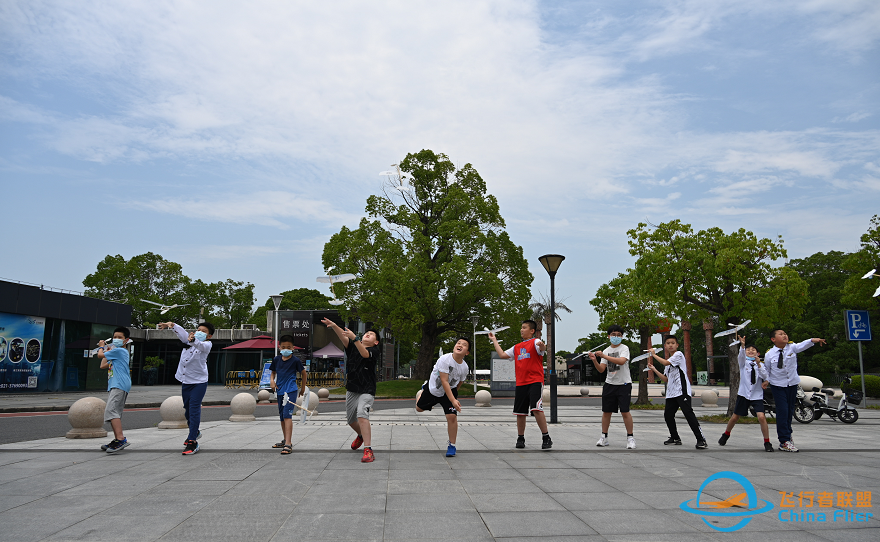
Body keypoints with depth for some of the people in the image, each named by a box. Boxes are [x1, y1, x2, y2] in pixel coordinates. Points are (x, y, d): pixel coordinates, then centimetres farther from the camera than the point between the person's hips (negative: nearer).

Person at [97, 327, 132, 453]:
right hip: (114, 386, 11)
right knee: (115, 414, 12)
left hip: (120, 385, -11)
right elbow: (103, 366, 30)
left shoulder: (119, 350, -4)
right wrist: (107, 350, 31)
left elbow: (100, 355, 0)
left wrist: (101, 347, 20)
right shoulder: (116, 353, 28)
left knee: (111, 411, -23)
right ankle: (117, 440, 16)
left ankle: (121, 439, -32)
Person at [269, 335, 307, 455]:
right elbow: (273, 371, 20)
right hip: (280, 391, 6)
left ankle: (288, 444, -21)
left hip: (291, 390, -6)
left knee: (287, 415, -18)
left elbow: (304, 373, 6)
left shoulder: (295, 360, -6)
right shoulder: (276, 359, 5)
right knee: (282, 417, 16)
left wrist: (303, 387, 13)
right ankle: (285, 440, 32)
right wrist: (272, 380, -2)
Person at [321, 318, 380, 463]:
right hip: (351, 390, 6)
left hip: (367, 391, -6)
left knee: (362, 414, -26)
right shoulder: (352, 346, 7)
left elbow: (364, 353, -27)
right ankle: (361, 436, 49)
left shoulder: (374, 350, -4)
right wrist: (334, 326, -30)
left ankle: (368, 450, -27)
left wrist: (354, 338, -40)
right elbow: (343, 337, -12)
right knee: (351, 419, 17)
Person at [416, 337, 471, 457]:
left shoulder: (464, 367, -17)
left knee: (452, 416, -16)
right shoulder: (445, 359, -31)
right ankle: (424, 390, 51)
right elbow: (444, 381, -34)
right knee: (419, 408, 19)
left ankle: (451, 445, 3)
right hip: (433, 389, -1)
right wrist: (453, 400, -39)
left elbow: (458, 384, 3)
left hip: (450, 391, 1)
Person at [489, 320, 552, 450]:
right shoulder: (517, 347, 21)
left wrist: (541, 345, -46)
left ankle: (546, 438, -9)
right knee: (520, 412, 8)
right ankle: (520, 438, 22)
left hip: (535, 382, -6)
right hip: (520, 383, 6)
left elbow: (541, 348, -22)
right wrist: (494, 340, 27)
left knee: (536, 409, -18)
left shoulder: (535, 342, 1)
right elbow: (502, 355, 21)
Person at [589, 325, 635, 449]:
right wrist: (595, 361, -14)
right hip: (609, 384, 4)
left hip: (624, 384, -4)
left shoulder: (624, 348, -3)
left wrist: (604, 356, -26)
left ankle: (630, 438, 4)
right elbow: (601, 370, 4)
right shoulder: (606, 351, 10)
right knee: (606, 411, 7)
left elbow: (621, 361, -24)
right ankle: (604, 437, 17)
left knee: (625, 411, -8)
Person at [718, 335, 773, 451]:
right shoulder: (743, 362, 2)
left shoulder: (761, 364, 7)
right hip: (743, 394, 0)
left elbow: (765, 376, -9)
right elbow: (741, 356, -22)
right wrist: (742, 345, -41)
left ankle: (767, 442, -4)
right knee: (735, 417, 8)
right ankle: (726, 435, 33)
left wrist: (759, 364, -23)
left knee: (761, 417, -18)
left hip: (757, 395, 0)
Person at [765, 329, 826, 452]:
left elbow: (802, 346, -26)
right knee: (782, 411, -10)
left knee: (790, 411, 14)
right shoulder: (769, 354, -8)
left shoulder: (792, 348, -5)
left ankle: (787, 434, 38)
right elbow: (766, 371, 1)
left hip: (792, 383, 3)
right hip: (777, 385, -3)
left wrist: (812, 340, -45)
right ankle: (784, 441, -6)